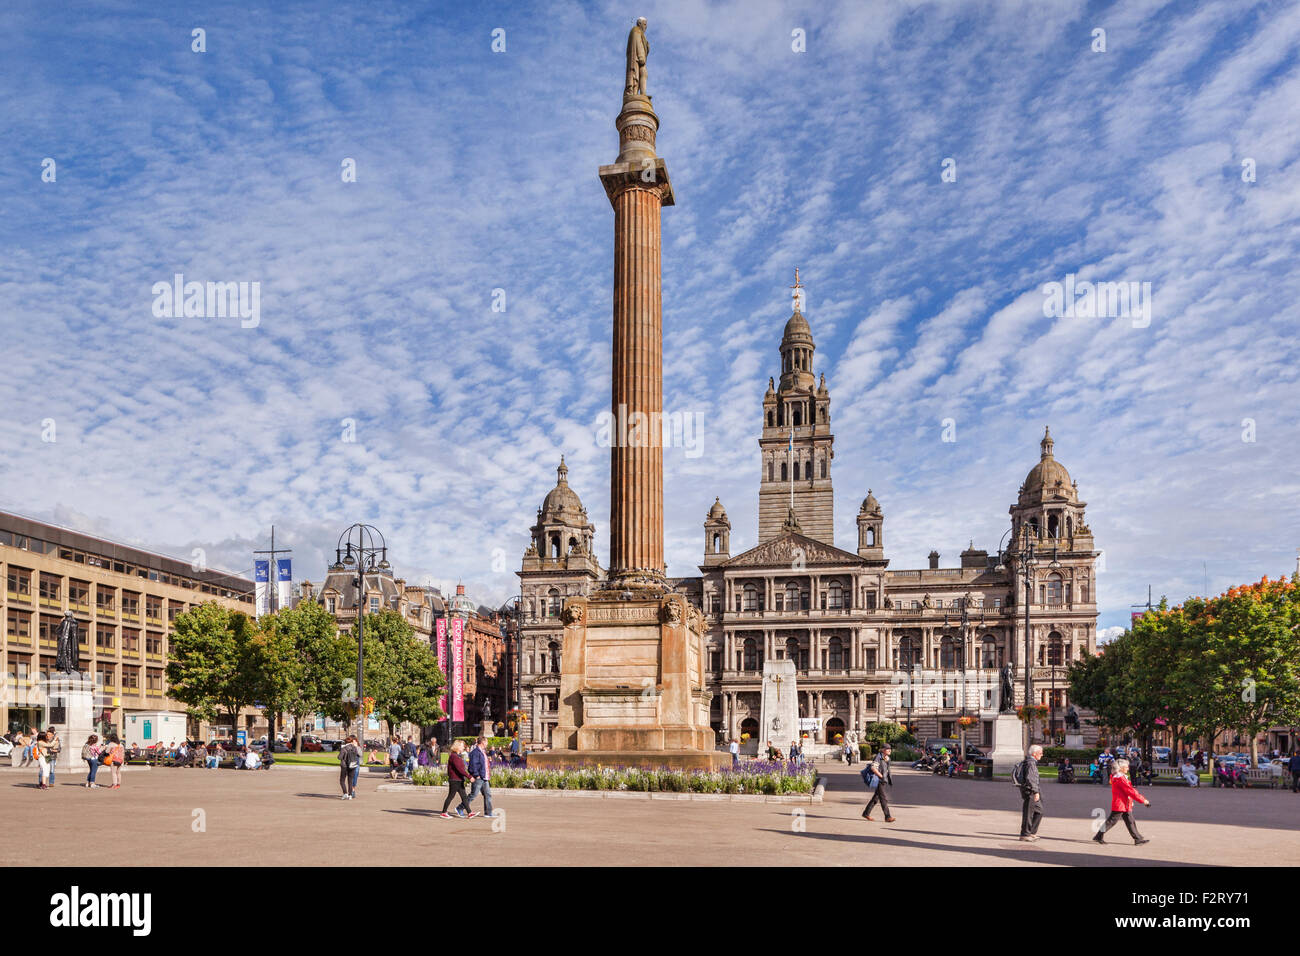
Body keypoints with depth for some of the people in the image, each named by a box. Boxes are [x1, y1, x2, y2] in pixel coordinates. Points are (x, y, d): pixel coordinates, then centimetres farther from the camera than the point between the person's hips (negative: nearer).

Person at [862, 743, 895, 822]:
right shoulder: (878, 757, -14)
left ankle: (866, 813, 22)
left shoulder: (887, 758, 13)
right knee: (883, 798, -10)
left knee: (876, 798, 13)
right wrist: (881, 776, -22)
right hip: (879, 780, -9)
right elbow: (873, 767, -23)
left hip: (884, 781, 9)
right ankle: (887, 817, -11)